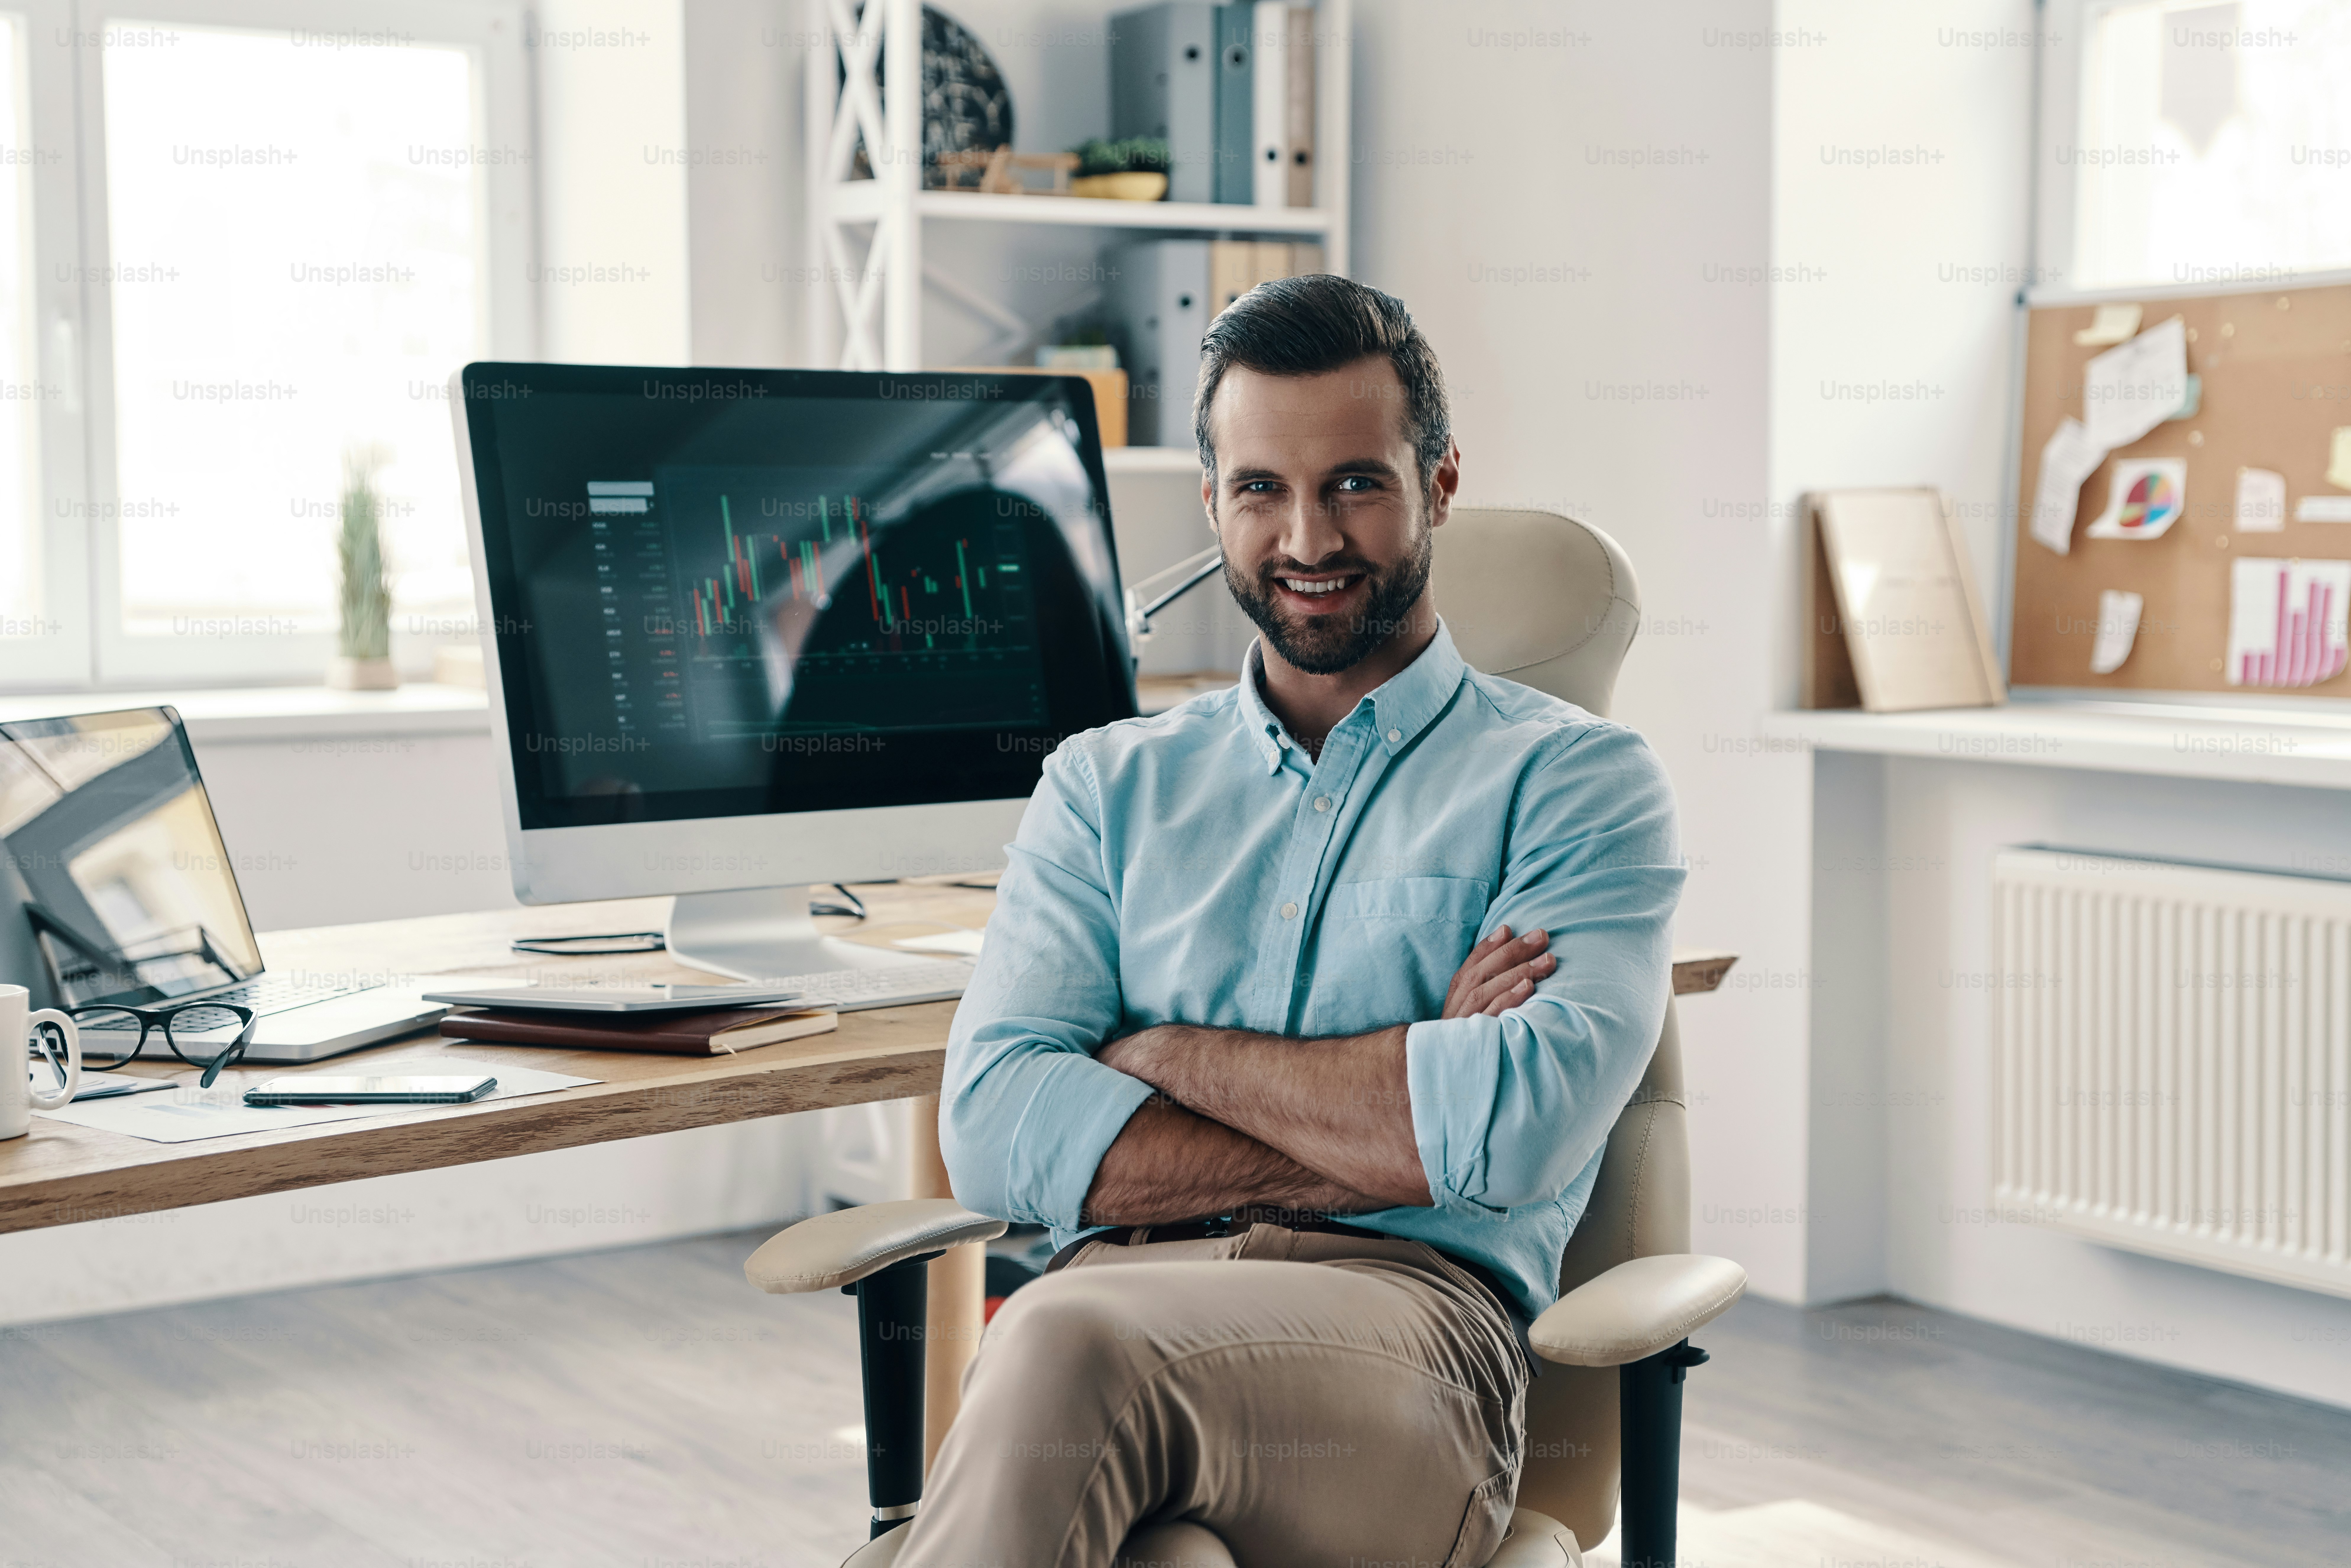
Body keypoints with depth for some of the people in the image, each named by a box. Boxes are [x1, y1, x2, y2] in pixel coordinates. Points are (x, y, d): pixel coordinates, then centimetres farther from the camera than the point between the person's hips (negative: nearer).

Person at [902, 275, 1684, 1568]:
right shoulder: (1108, 787, 21)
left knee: (1067, 1345, -36)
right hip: (1115, 1296, 3)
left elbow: (1521, 1124, -7)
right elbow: (995, 1133, 4)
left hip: (1404, 1316, -2)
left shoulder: (1574, 780, 12)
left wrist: (1175, 1054, 1)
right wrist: (1393, 1132, -4)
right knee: (1059, 1350, -36)